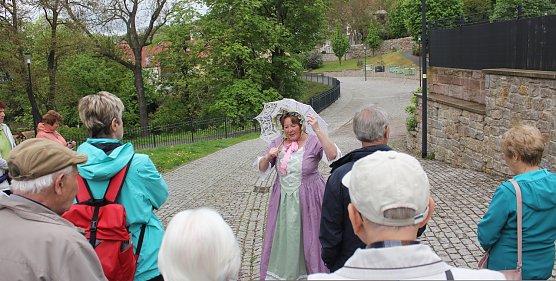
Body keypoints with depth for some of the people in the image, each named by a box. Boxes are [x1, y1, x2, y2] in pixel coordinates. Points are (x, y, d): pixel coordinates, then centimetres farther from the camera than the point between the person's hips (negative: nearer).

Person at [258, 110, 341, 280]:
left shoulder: (313, 142, -9)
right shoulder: (277, 143, 4)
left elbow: (333, 156, -28)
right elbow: (262, 169, 8)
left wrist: (318, 131, -33)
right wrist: (268, 157, -14)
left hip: (308, 199, -4)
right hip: (283, 199, 4)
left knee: (308, 237, 6)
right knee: (282, 237, 11)